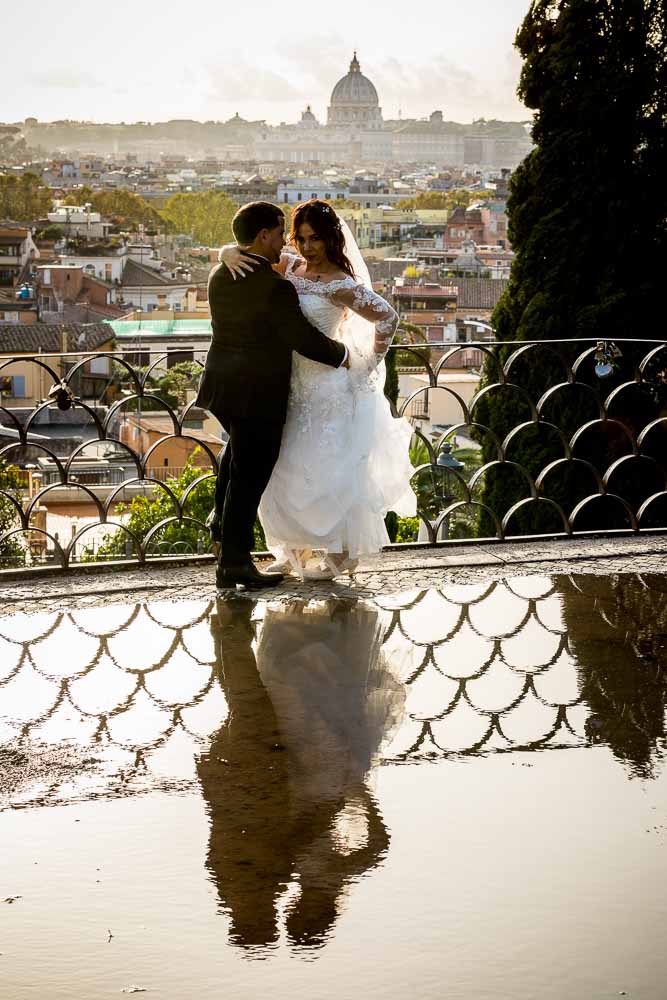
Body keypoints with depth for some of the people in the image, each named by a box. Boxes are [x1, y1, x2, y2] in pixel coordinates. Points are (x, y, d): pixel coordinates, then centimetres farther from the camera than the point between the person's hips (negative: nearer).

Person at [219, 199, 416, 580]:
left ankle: (339, 555, 15)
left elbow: (387, 317, -18)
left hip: (327, 386, -7)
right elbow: (238, 250, 8)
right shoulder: (290, 266, 4)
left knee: (325, 470, -1)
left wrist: (369, 366, -10)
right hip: (294, 384, 7)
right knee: (289, 471, 13)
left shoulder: (340, 284, -16)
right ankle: (299, 552, 27)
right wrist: (231, 254, -15)